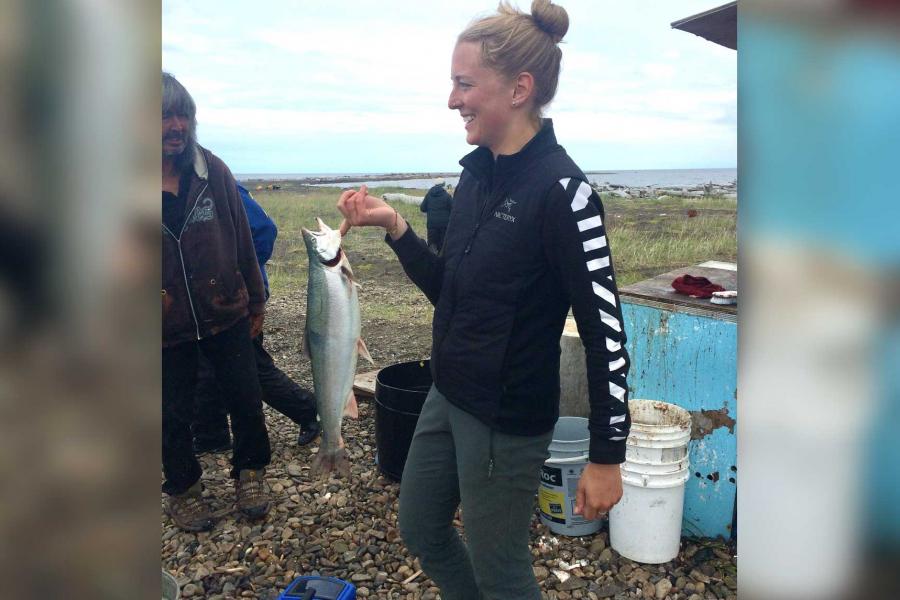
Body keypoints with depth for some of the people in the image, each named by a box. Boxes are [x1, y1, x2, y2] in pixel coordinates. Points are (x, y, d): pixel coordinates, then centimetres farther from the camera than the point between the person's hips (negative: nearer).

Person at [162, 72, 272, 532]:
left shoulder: (213, 171, -5)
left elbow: (242, 240, 1)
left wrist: (255, 303, 5)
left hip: (227, 314, 1)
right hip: (167, 327, -1)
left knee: (246, 400, 10)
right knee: (173, 414, 14)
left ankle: (249, 472, 35)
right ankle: (182, 488, 38)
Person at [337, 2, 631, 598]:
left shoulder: (561, 189, -21)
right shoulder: (477, 172, 3)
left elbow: (605, 329, -19)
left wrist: (607, 457, -15)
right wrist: (395, 226, -4)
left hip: (509, 420, -8)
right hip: (448, 398, 8)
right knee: (420, 530, 25)